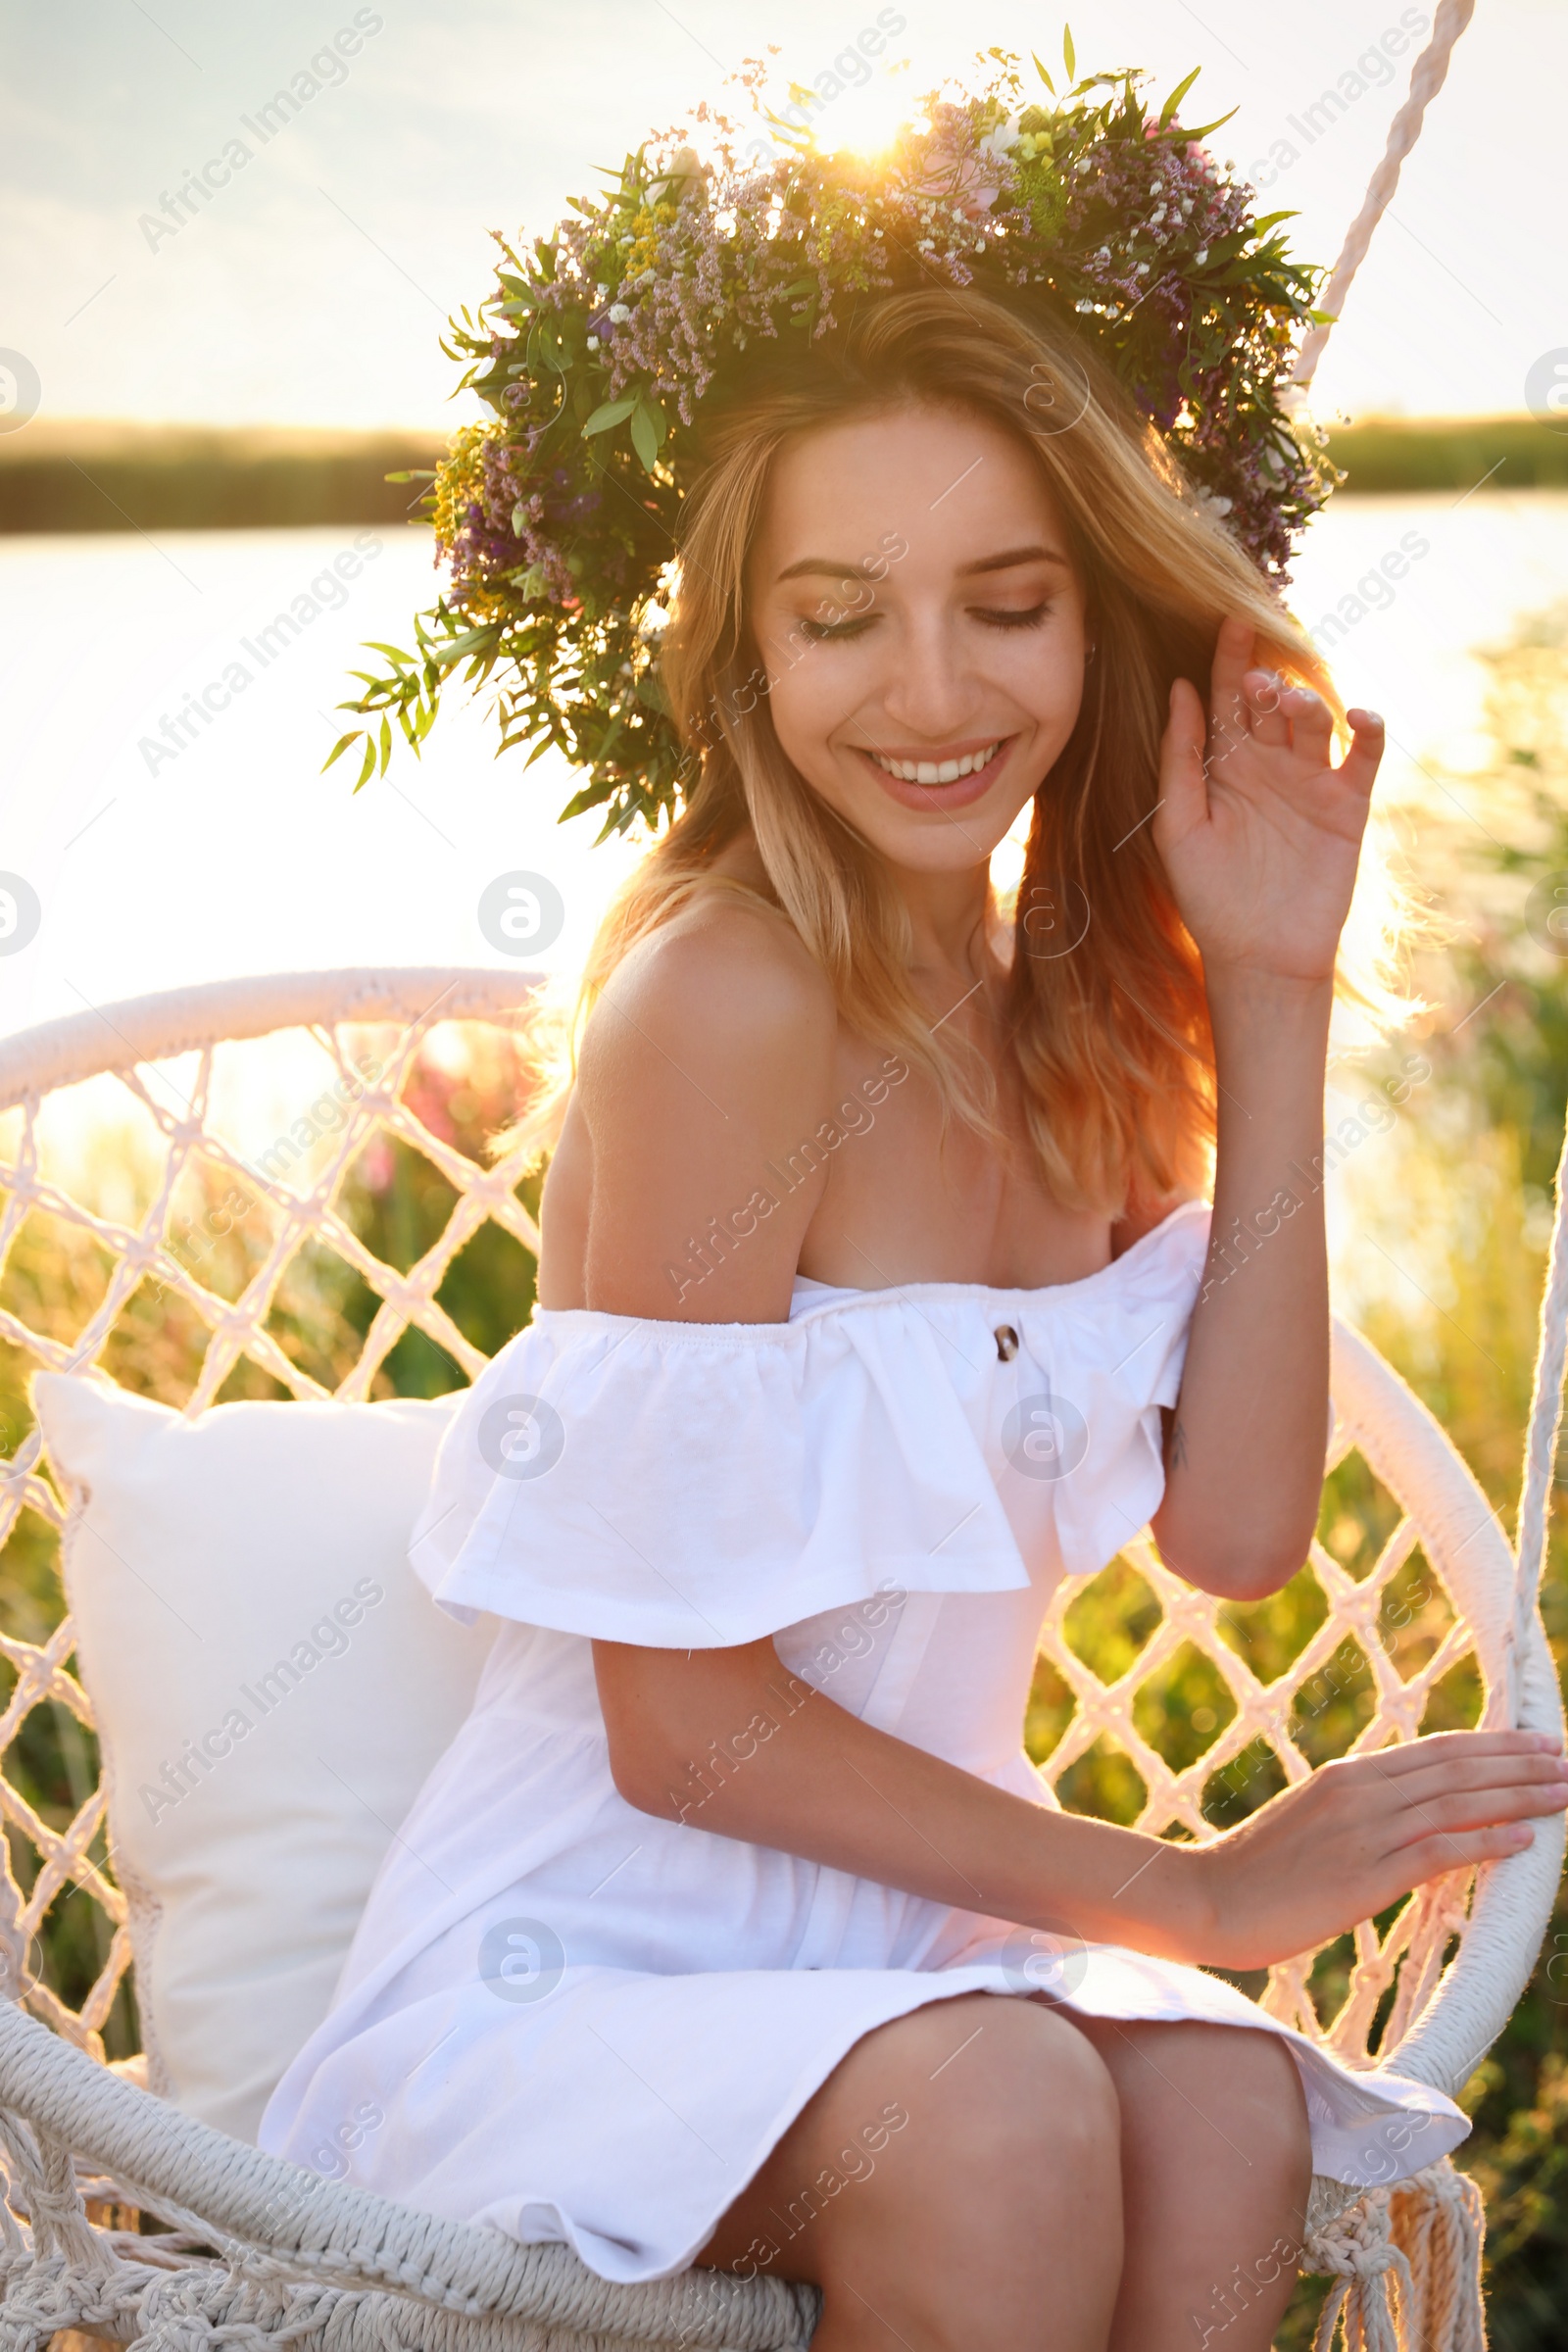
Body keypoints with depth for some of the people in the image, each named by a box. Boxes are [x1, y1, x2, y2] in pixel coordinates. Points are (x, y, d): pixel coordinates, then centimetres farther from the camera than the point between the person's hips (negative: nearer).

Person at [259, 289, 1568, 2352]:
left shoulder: (1077, 1016, 5)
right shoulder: (728, 998, -19)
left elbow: (1236, 1526, -4)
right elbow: (685, 1730, -18)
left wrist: (1273, 998, -7)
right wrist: (1198, 1895, -12)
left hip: (908, 1930, 6)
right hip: (601, 1953, -5)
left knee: (1224, 2119, -26)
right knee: (998, 2117, -34)